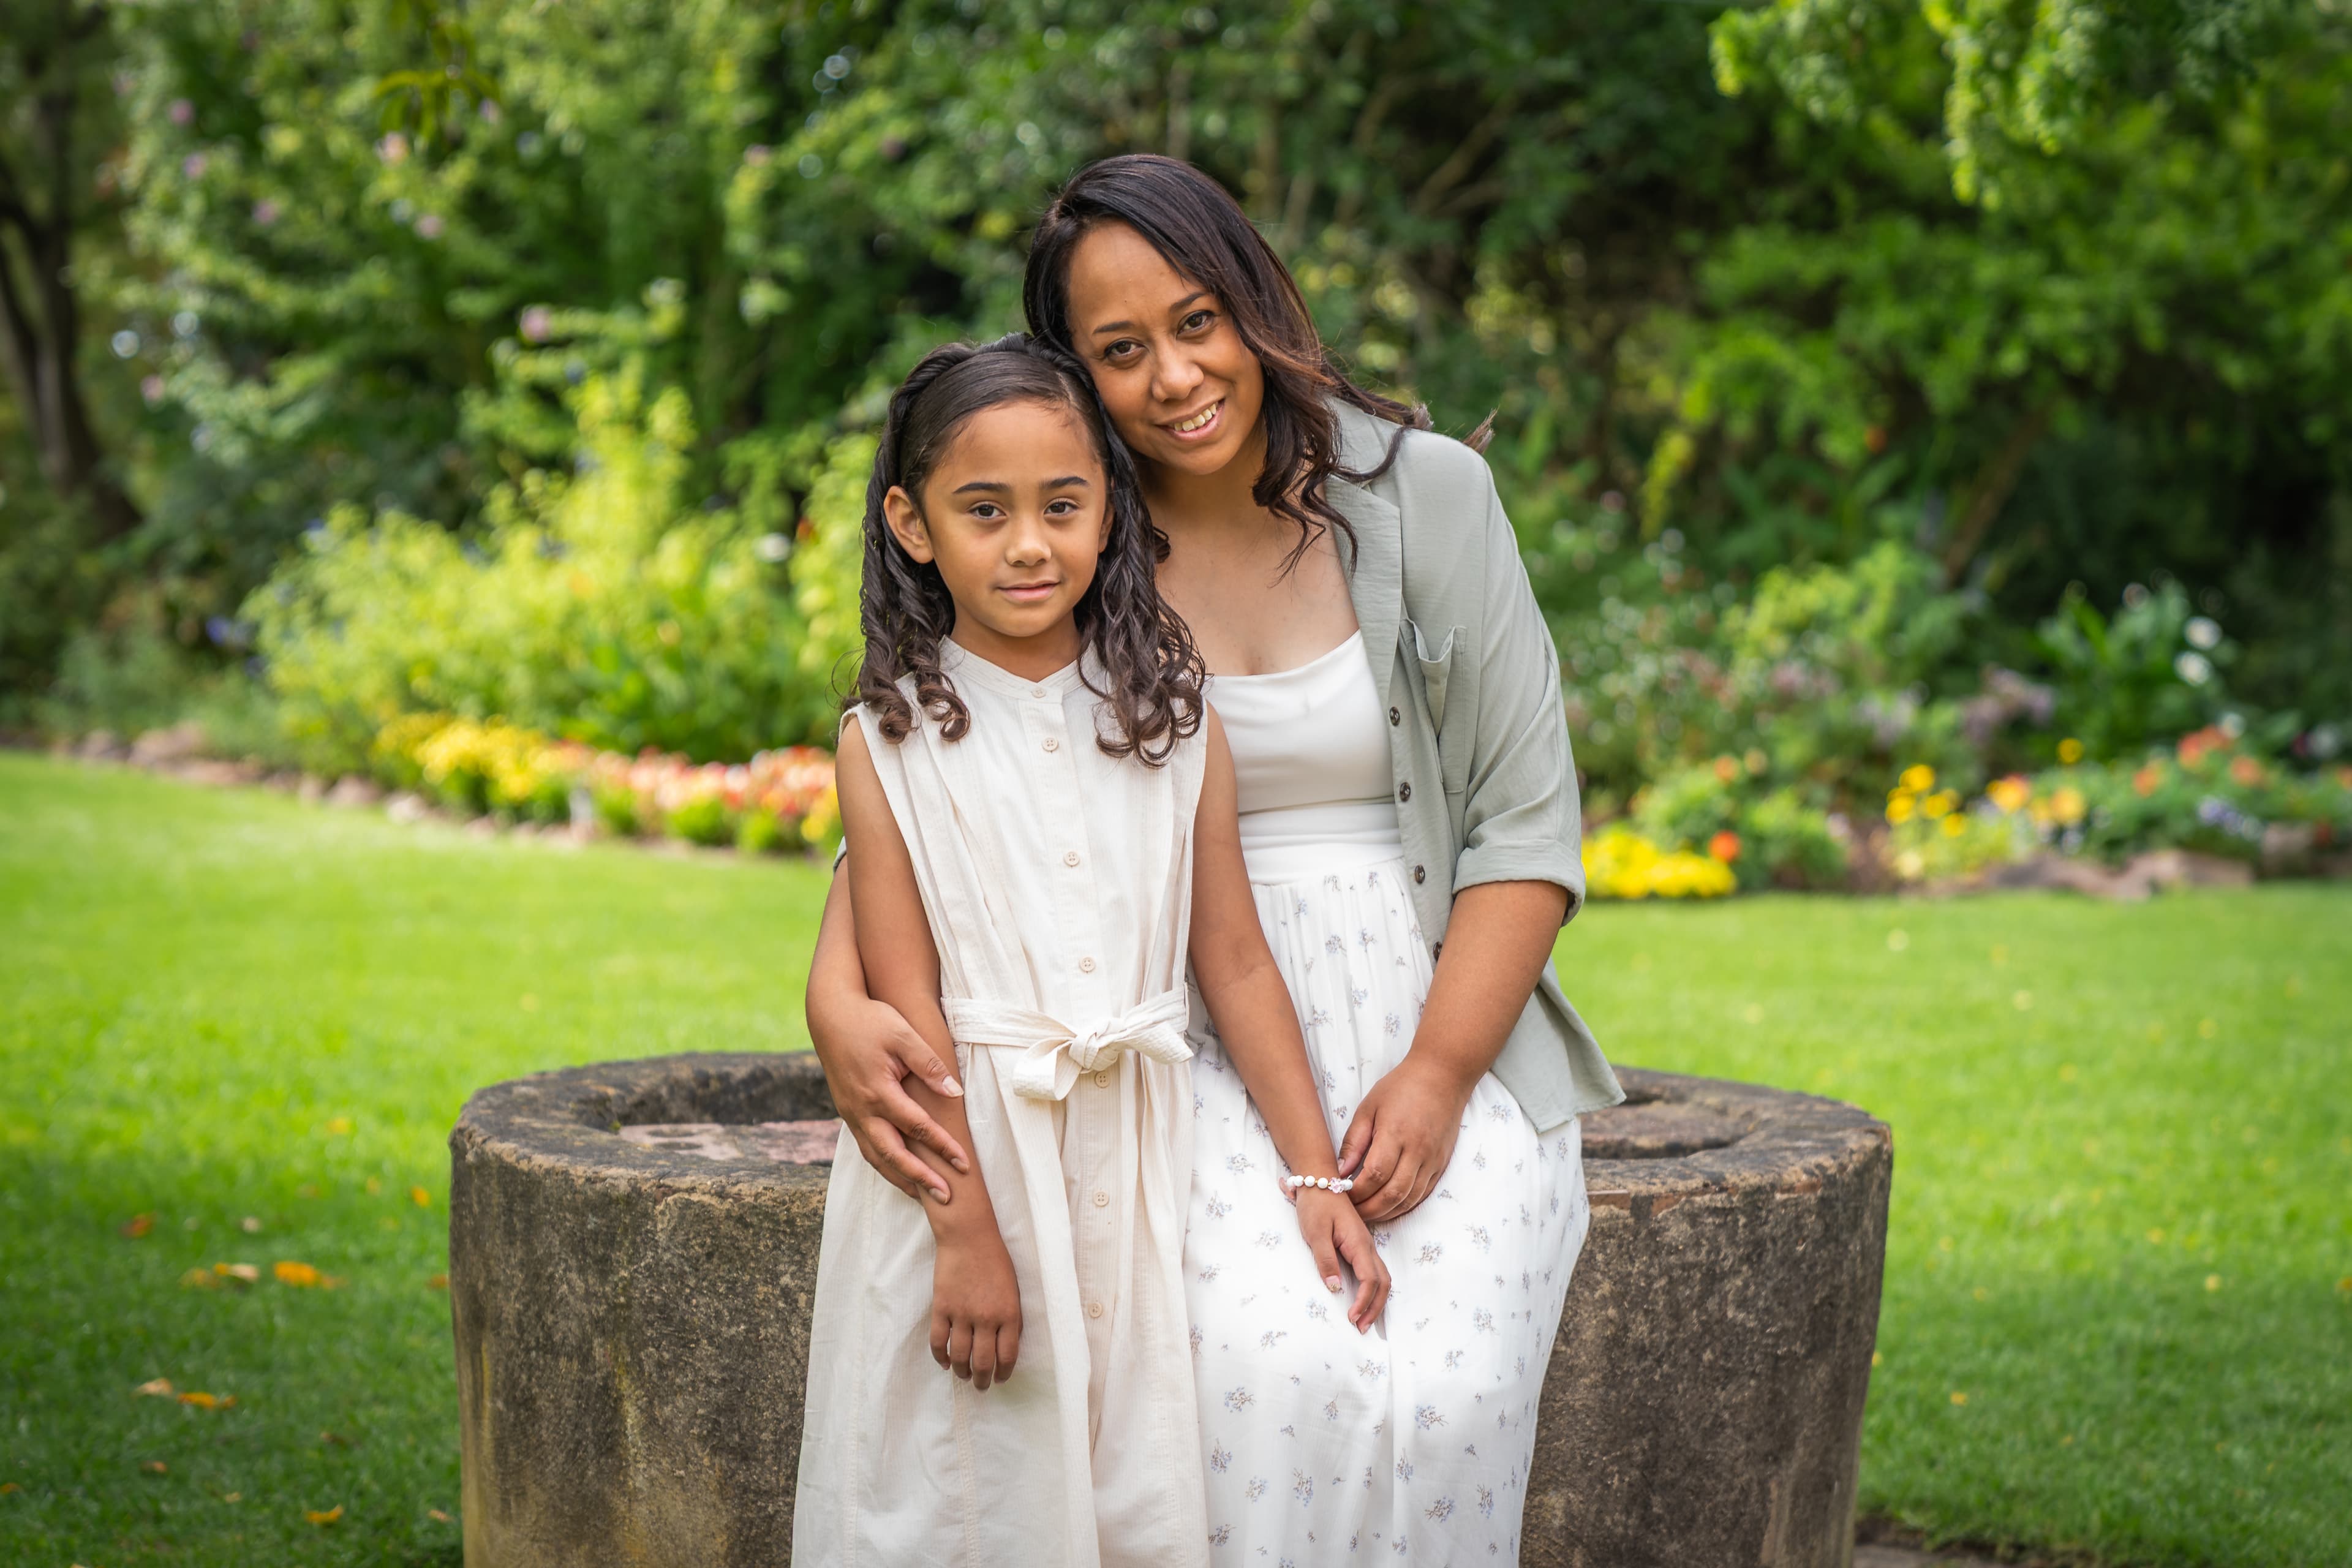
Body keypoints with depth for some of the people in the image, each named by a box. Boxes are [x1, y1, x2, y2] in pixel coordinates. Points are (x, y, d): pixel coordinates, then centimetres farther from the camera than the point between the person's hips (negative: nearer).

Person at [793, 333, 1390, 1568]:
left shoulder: (1175, 721, 4)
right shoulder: (891, 742, -4)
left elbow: (1236, 965, 5)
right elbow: (906, 1000, -8)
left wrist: (1317, 1179, 2)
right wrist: (964, 1226, -13)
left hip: (1135, 1170, 2)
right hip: (966, 1157, -2)